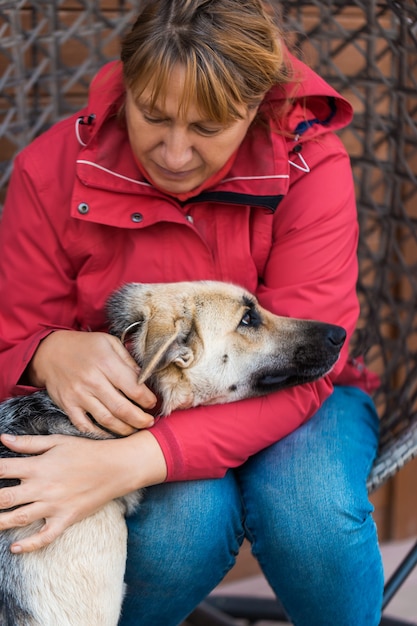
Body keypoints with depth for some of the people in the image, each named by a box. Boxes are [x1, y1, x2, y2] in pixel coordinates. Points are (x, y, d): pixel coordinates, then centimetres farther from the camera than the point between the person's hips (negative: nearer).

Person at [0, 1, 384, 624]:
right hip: (133, 404, 0)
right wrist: (53, 353, -33)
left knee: (312, 512, -34)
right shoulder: (53, 168, -14)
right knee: (184, 519, -33)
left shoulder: (311, 165, -20)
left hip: (283, 406, 0)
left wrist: (130, 461, -41)